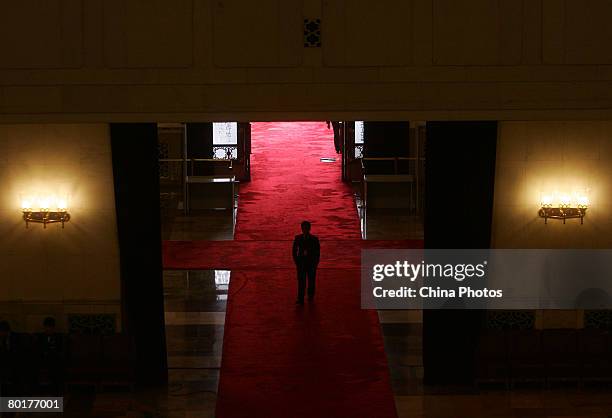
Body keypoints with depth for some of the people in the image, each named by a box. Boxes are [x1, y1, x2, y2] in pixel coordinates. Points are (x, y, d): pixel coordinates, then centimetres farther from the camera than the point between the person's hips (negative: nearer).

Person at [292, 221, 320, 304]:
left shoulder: (314, 239, -6)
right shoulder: (298, 238, -1)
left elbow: (317, 253, 0)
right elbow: (294, 251, 6)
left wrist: (315, 264, -4)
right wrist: (296, 262, 0)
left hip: (311, 263, 0)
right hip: (301, 263, 0)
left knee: (311, 281, 12)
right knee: (301, 281, -9)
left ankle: (310, 295, 34)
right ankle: (300, 299, -13)